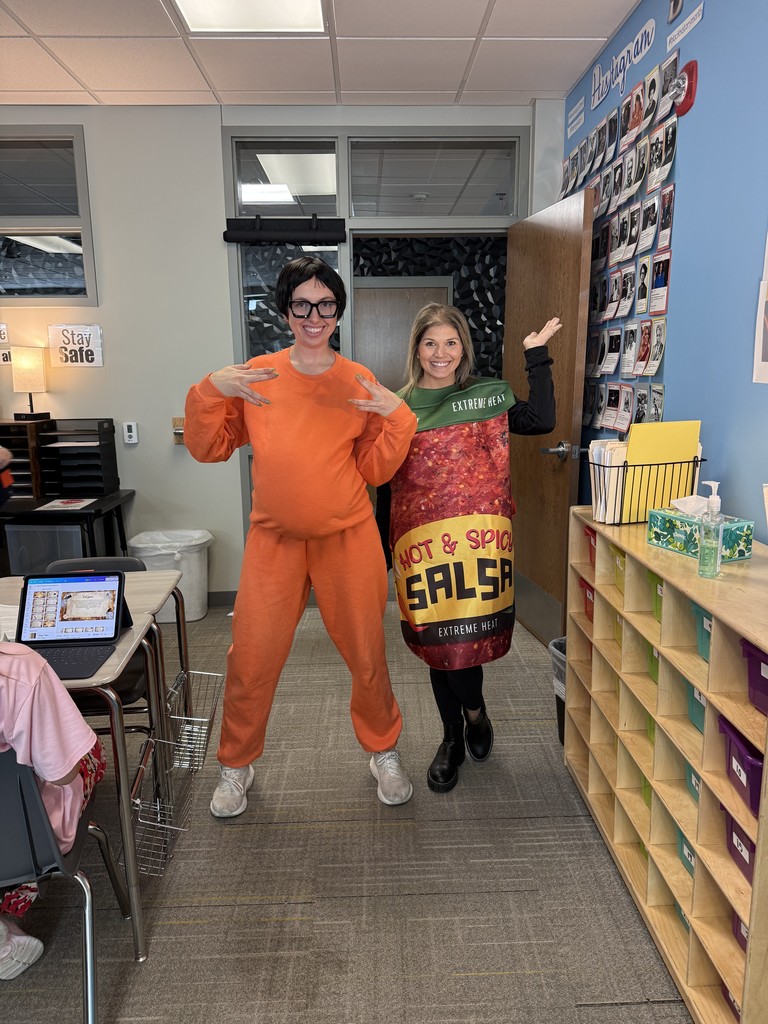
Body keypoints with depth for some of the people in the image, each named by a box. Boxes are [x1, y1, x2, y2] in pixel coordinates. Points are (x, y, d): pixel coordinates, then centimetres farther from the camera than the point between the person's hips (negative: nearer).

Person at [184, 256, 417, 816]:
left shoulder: (361, 383, 0)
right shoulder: (255, 376, 2)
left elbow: (375, 470, 0)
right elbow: (208, 449, 3)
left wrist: (397, 417, -14)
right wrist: (210, 391, -12)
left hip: (348, 538, 0)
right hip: (275, 539, 0)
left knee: (368, 655, 10)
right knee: (251, 660, 4)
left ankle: (384, 753, 36)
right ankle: (236, 766, 30)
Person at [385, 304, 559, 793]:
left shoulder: (488, 395, 6)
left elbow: (541, 421, -6)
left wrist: (538, 357, -5)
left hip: (479, 533, -1)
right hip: (423, 539, 1)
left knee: (465, 633, -7)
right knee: (438, 640, 9)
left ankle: (473, 711, 26)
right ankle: (454, 738, 29)